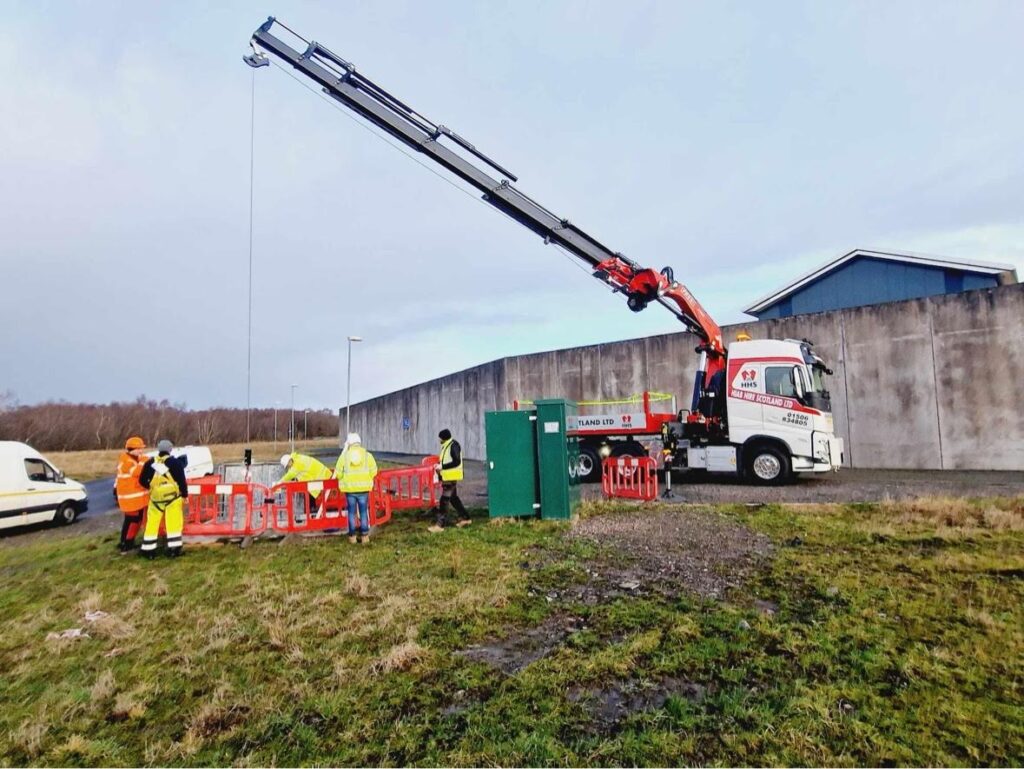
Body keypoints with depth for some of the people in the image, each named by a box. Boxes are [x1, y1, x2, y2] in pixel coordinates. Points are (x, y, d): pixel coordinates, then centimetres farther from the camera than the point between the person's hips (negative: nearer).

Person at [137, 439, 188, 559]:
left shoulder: (150, 463, 2)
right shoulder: (176, 462, -7)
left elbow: (142, 480, 8)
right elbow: (182, 480, -8)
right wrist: (184, 495, 2)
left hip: (156, 498, 3)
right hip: (173, 496, -3)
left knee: (152, 523, 11)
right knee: (173, 523, 2)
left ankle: (148, 550, 16)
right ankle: (173, 549, 3)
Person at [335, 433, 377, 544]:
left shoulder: (344, 455, -2)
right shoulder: (367, 455, -2)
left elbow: (338, 473, -2)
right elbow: (373, 471, -4)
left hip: (349, 488, 0)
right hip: (363, 488, 0)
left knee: (352, 512, 10)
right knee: (363, 511, 8)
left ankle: (352, 536, 15)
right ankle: (365, 535, 10)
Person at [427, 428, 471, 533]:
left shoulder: (454, 445, -18)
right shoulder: (446, 445, 11)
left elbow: (457, 462, -22)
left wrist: (442, 466, -22)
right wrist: (439, 465, 4)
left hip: (451, 477, -10)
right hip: (447, 476, 10)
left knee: (444, 500, -8)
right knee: (453, 498, 17)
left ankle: (440, 525, -4)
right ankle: (465, 518, 28)